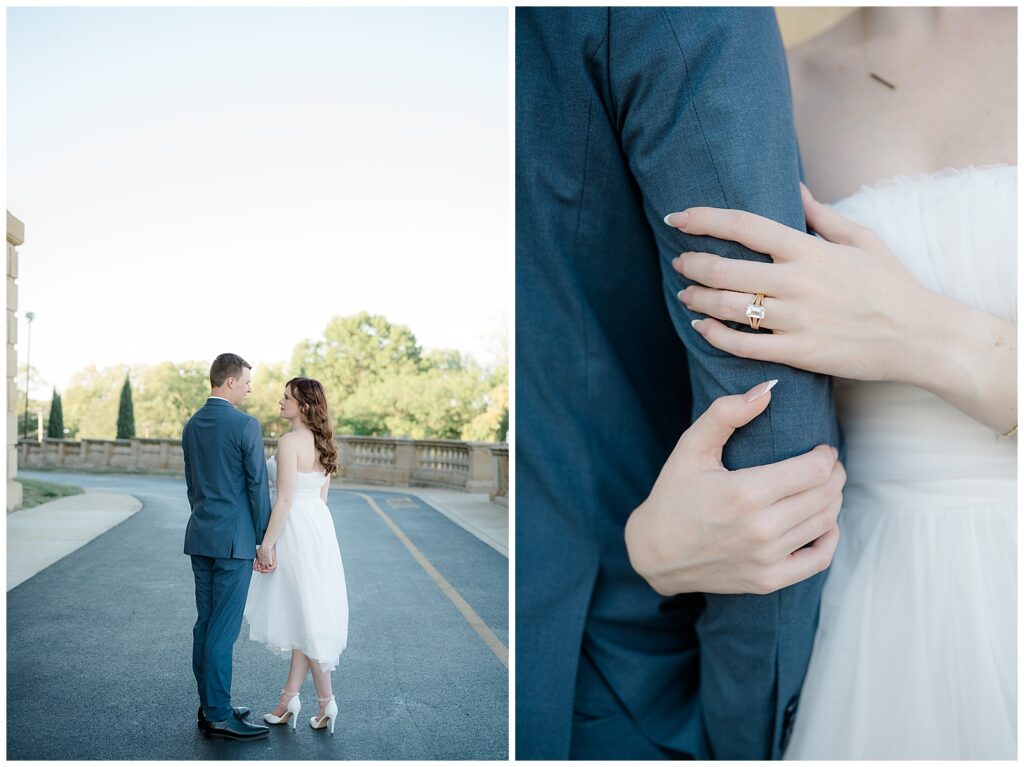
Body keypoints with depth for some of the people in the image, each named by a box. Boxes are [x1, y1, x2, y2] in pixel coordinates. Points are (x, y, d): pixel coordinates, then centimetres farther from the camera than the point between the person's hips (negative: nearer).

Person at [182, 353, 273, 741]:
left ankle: (210, 707, 22)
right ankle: (219, 716, 4)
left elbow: (192, 484, 16)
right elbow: (258, 487, -12)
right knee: (223, 628, -3)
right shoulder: (245, 425, -14)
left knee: (206, 624, 13)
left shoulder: (192, 425, 10)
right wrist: (265, 541, -4)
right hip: (233, 538, -8)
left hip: (200, 536, 8)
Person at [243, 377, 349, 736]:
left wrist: (267, 545, -14)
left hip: (295, 529, -9)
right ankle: (289, 698, 19)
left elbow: (285, 500, -19)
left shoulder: (289, 442, -16)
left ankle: (326, 700, 12)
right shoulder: (322, 443, 9)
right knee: (303, 613, 13)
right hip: (319, 525, 9)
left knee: (306, 615, 2)